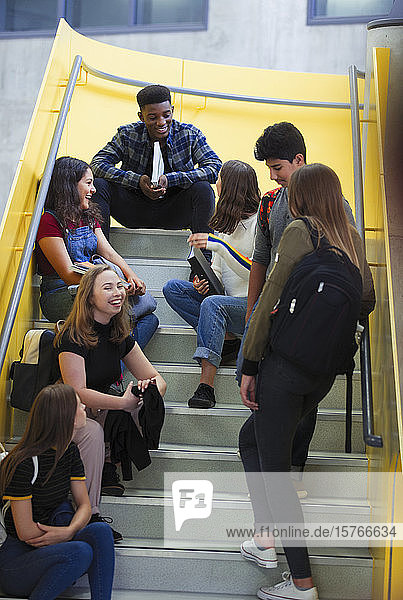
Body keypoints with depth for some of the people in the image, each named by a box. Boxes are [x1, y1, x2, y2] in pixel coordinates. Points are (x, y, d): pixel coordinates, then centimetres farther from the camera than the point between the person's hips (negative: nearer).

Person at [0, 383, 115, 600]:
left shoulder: (70, 451, 5)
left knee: (101, 531, -21)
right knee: (80, 552, -33)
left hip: (49, 549, 7)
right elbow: (26, 532, -20)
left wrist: (70, 530, -18)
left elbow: (84, 505, 4)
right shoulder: (24, 464, -21)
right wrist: (71, 532, -11)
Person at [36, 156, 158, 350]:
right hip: (61, 295, -8)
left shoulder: (89, 218, 19)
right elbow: (68, 274, -15)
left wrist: (131, 276, -13)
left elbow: (109, 253, 9)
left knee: (149, 319, -11)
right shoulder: (49, 222, -8)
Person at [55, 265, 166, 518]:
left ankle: (109, 466, -5)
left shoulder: (121, 335, 1)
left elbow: (158, 381, 1)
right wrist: (124, 402, -31)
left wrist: (151, 389, -23)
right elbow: (76, 392, -29)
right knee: (92, 431, -36)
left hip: (99, 411, 6)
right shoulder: (74, 337, -20)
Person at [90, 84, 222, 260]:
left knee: (203, 189, -28)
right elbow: (97, 164, -12)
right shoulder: (128, 134, -6)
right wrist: (137, 180, -26)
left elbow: (215, 168, -17)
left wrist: (170, 179, -28)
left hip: (173, 216, -1)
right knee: (99, 185, -20)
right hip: (135, 211, 1)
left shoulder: (190, 135, -7)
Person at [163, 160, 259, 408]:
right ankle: (228, 337, -15)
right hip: (228, 299, 8)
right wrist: (204, 281, -5)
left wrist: (219, 245, -26)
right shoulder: (226, 221, 13)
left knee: (212, 304, -36)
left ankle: (206, 386, -39)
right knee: (173, 288, -7)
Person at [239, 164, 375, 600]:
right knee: (250, 439, 24)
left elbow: (268, 302, -13)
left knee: (274, 469, 1)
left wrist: (249, 367, -9)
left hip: (286, 363, -7)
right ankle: (267, 539, 25)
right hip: (326, 371, 7)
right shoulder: (353, 237, 8)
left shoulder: (301, 230, -10)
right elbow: (367, 302, 14)